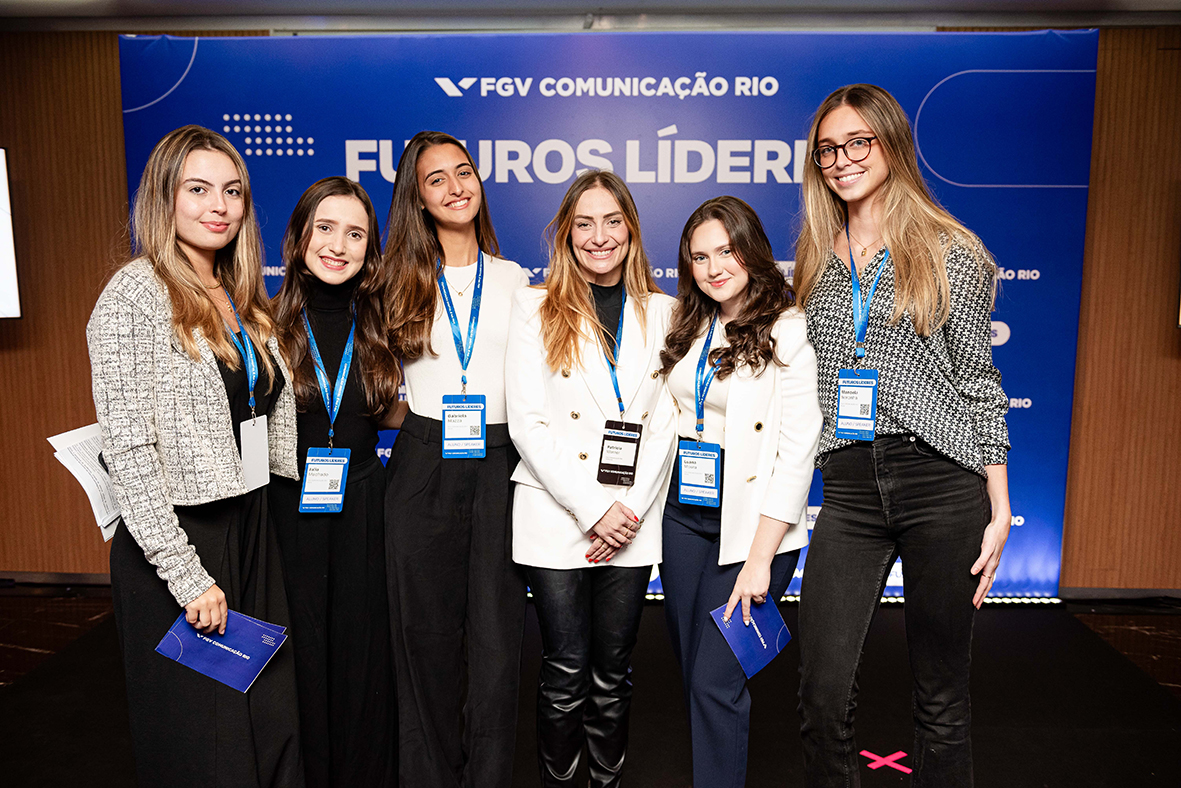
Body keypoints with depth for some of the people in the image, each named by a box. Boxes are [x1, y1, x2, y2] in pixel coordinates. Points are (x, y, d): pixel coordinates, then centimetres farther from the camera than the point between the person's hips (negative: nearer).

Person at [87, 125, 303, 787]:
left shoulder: (244, 297, 11)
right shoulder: (136, 295, -11)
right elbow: (129, 449, -17)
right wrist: (185, 574, -18)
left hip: (253, 529, 6)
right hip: (177, 539, -6)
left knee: (274, 722, 12)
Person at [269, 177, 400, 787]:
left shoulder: (378, 325, 4)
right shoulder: (269, 323, -4)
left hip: (361, 508, 2)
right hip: (287, 509, -2)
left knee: (362, 657, 10)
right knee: (300, 655, 8)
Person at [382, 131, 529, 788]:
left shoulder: (516, 281, 9)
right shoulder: (403, 284, 7)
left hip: (500, 466, 0)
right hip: (424, 467, 0)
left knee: (497, 639, 2)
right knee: (427, 635, 8)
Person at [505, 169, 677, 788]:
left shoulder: (662, 312, 9)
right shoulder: (535, 307, 2)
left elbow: (666, 424, 5)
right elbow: (527, 422, -5)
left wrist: (632, 509, -6)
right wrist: (593, 510, -12)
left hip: (632, 521, 2)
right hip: (555, 516, -2)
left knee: (612, 673, 11)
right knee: (565, 673, 4)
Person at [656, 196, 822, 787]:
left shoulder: (789, 332, -11)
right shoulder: (687, 325, 10)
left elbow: (798, 451, -15)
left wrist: (760, 559, -17)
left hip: (751, 520, -6)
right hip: (683, 511, 6)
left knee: (715, 680, -4)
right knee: (690, 667, 15)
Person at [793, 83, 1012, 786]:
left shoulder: (953, 253, 2)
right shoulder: (816, 260, 13)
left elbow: (977, 383, 2)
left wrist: (1000, 512, -2)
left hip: (942, 481, -2)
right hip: (848, 489, 3)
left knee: (942, 694, 9)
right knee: (823, 695, -2)